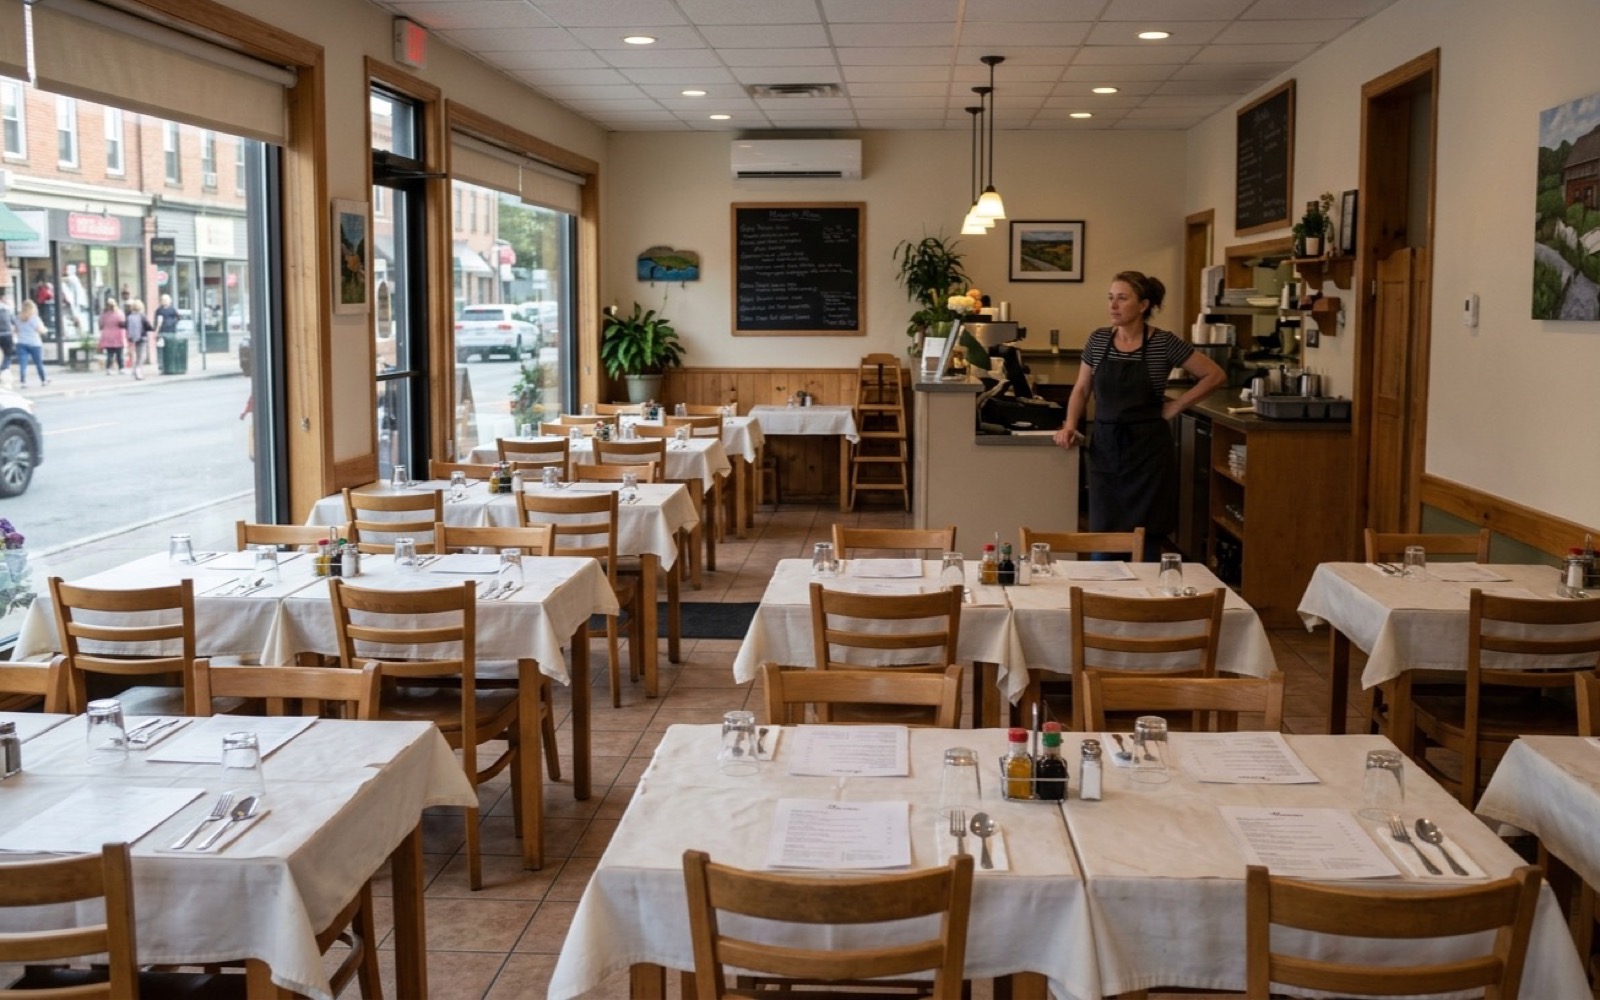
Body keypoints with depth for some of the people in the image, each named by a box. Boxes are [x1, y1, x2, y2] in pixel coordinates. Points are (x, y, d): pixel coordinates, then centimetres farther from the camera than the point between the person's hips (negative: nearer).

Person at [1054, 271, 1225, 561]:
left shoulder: (1163, 343, -6)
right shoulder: (1098, 340, 4)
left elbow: (1215, 376, -2)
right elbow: (1082, 389, 13)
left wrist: (1176, 406, -4)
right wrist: (1070, 426, -3)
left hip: (1147, 449, -3)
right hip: (1105, 446, 4)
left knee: (1144, 541, 0)